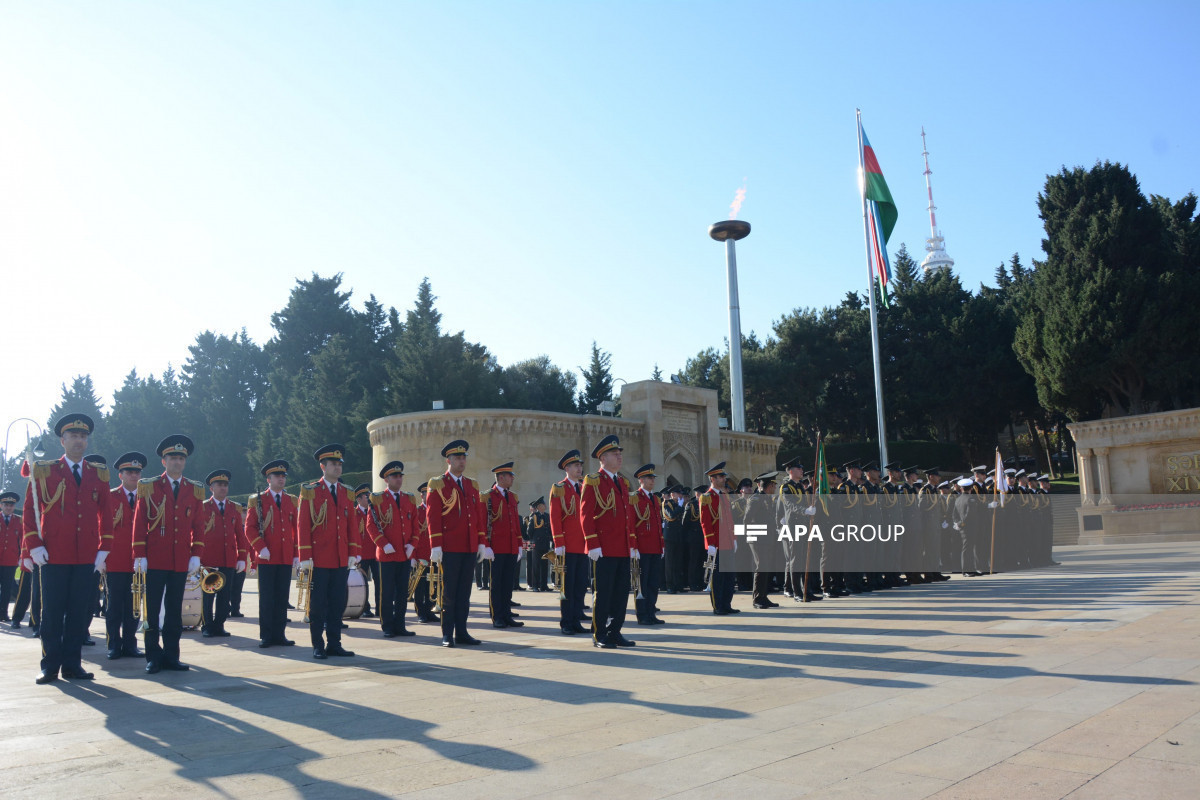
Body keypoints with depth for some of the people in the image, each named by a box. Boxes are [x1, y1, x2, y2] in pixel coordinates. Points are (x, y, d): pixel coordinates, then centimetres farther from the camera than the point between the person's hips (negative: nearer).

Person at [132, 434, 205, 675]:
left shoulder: (195, 490, 10)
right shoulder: (149, 487, 3)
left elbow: (198, 526, 9)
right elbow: (139, 523, 1)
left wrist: (196, 555, 1)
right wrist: (139, 556, -6)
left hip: (181, 562, 2)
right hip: (155, 560, -2)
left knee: (175, 609, 6)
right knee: (151, 608, 1)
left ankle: (171, 655, 12)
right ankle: (153, 656, 9)